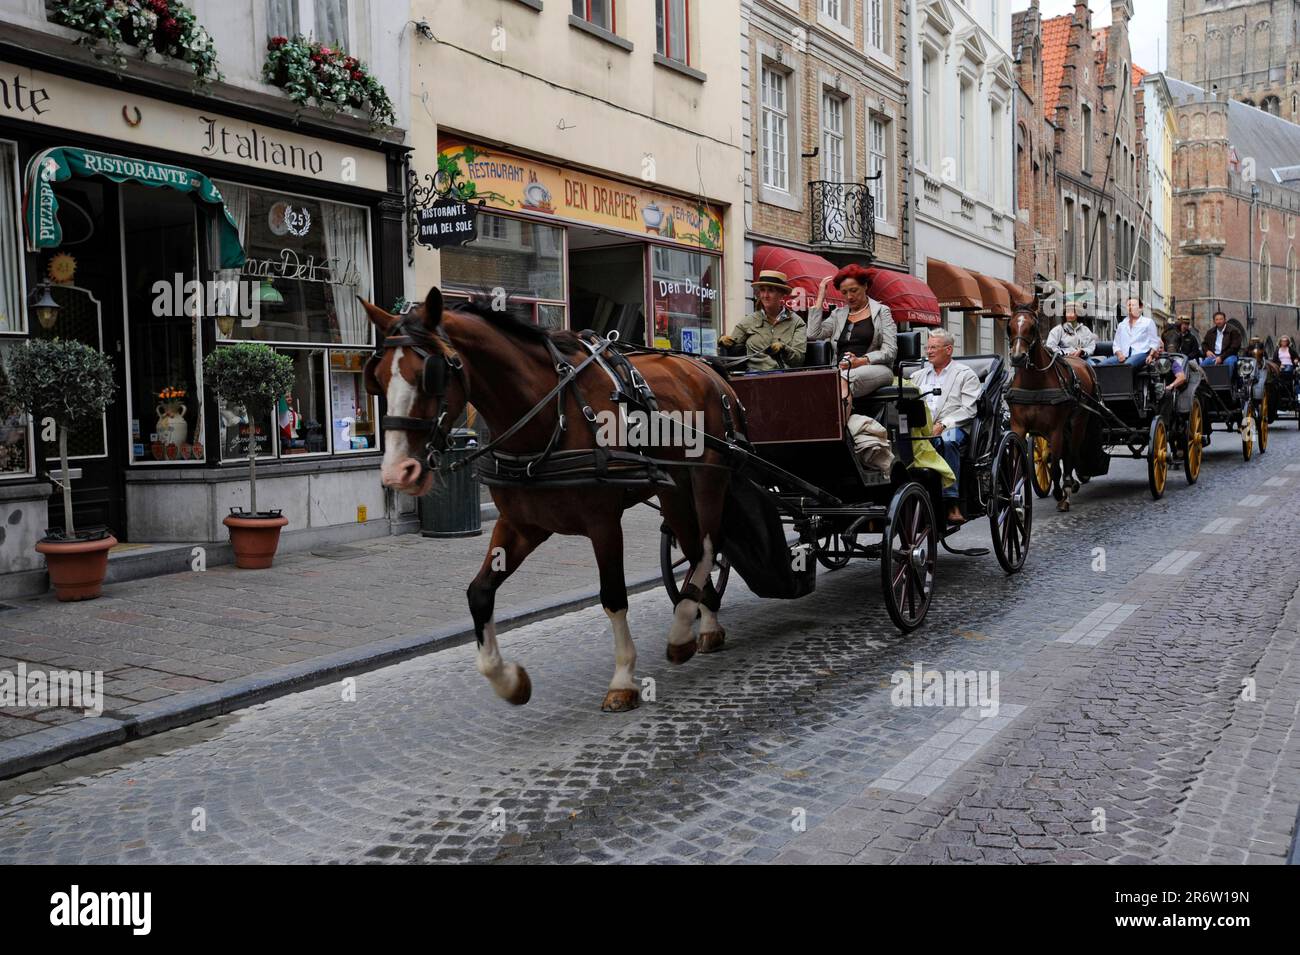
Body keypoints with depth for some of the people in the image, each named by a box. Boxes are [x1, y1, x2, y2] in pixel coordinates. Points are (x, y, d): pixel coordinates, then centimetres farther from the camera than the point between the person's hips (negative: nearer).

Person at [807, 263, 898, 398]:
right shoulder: (838, 314, 25)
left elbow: (890, 351, 2)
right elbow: (813, 334, 8)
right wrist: (820, 298, 13)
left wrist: (862, 361, -16)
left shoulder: (881, 311, 14)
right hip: (841, 371, 3)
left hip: (875, 368, -3)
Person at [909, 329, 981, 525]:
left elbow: (968, 410, -1)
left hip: (953, 428, -3)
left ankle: (953, 503, -40)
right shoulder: (918, 375, 28)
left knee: (947, 440, -39)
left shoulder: (966, 375, 12)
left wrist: (942, 425, -15)